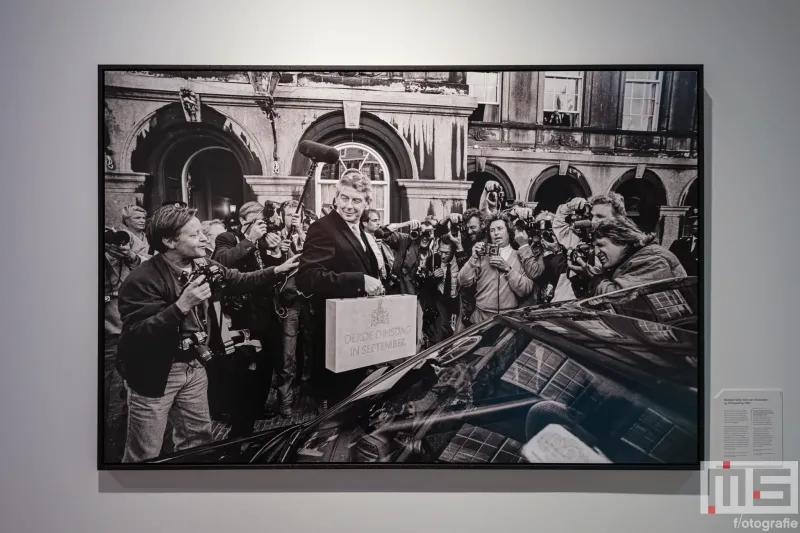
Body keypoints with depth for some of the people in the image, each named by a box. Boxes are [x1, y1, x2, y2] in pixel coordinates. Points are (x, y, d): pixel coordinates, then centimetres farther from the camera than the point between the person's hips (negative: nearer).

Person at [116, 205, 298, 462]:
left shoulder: (204, 267, -1)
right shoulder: (142, 280, -23)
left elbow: (241, 280, 13)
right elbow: (135, 335, -31)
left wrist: (277, 270, 2)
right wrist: (181, 305, -39)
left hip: (194, 366, 7)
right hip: (155, 373, -7)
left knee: (198, 440, 21)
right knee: (145, 455, 5)